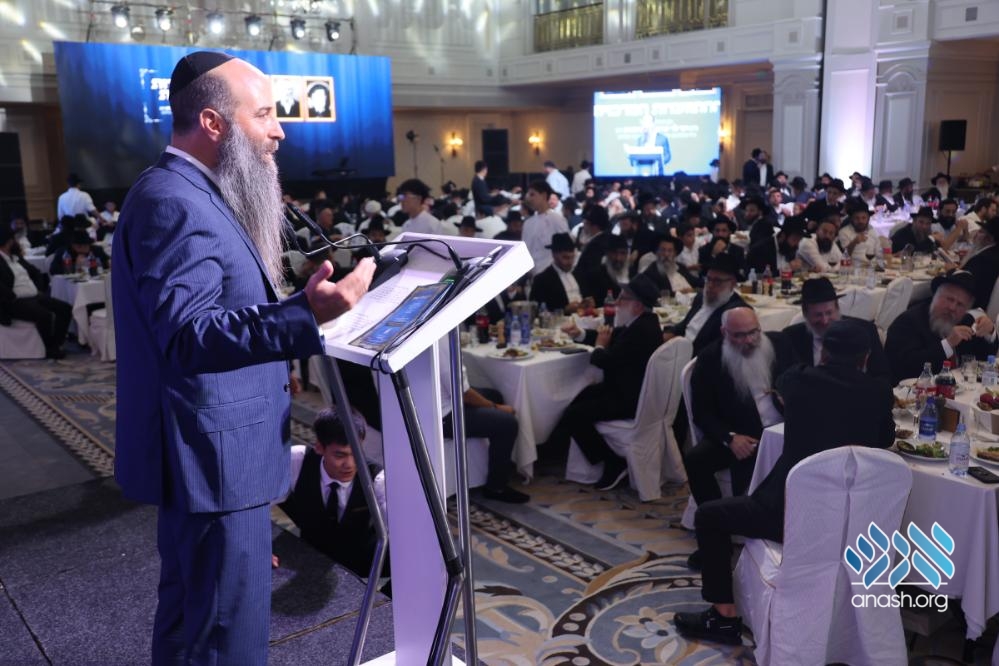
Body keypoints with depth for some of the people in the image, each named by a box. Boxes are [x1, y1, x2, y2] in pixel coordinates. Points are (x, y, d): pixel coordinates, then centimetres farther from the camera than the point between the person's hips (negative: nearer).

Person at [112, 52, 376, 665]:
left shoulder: (191, 194, 14)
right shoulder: (173, 202, -20)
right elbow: (188, 336, -29)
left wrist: (267, 367, 28)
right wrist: (306, 314, -40)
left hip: (208, 452, 11)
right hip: (213, 457, -11)